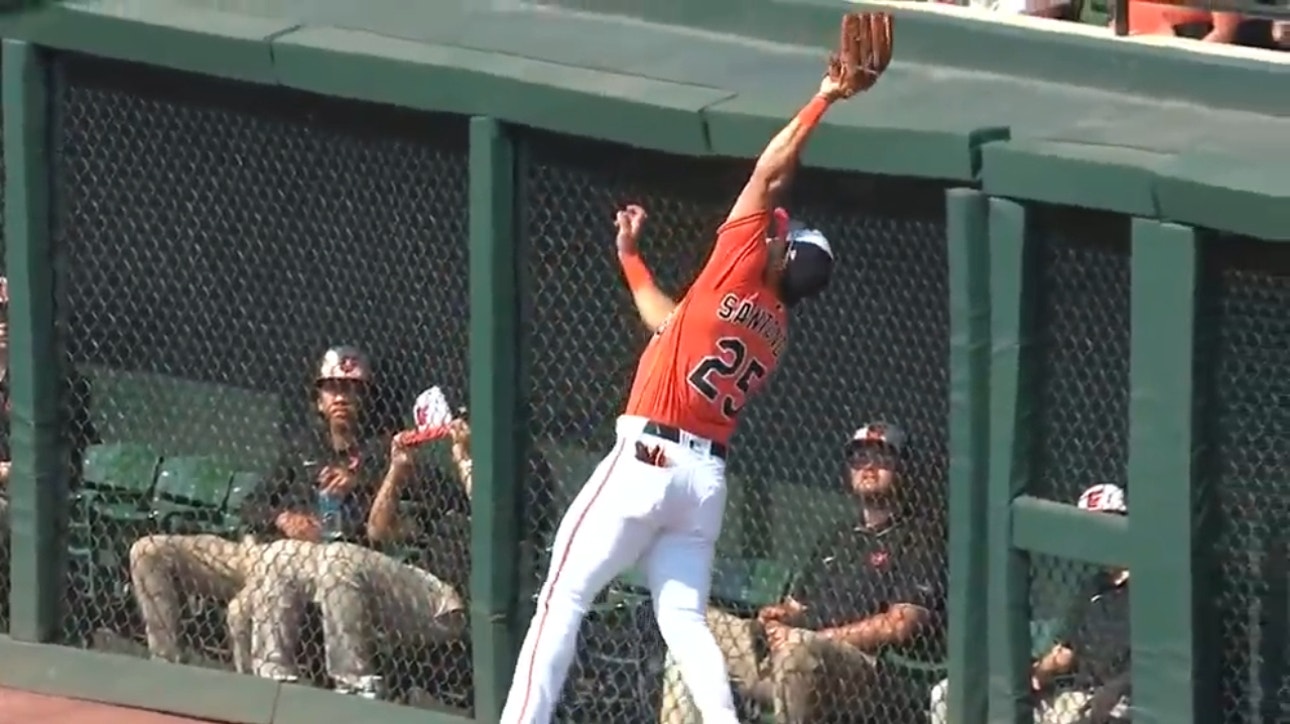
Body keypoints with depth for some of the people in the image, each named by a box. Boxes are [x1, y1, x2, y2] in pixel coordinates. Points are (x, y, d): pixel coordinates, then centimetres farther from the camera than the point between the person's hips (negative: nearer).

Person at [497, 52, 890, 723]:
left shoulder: (738, 273, -5)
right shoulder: (776, 331, 17)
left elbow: (769, 172, -5)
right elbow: (672, 324, 32)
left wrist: (822, 101, -1)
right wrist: (631, 256, 37)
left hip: (647, 459, -7)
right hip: (708, 477, 7)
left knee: (564, 597, -2)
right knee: (684, 621, 8)